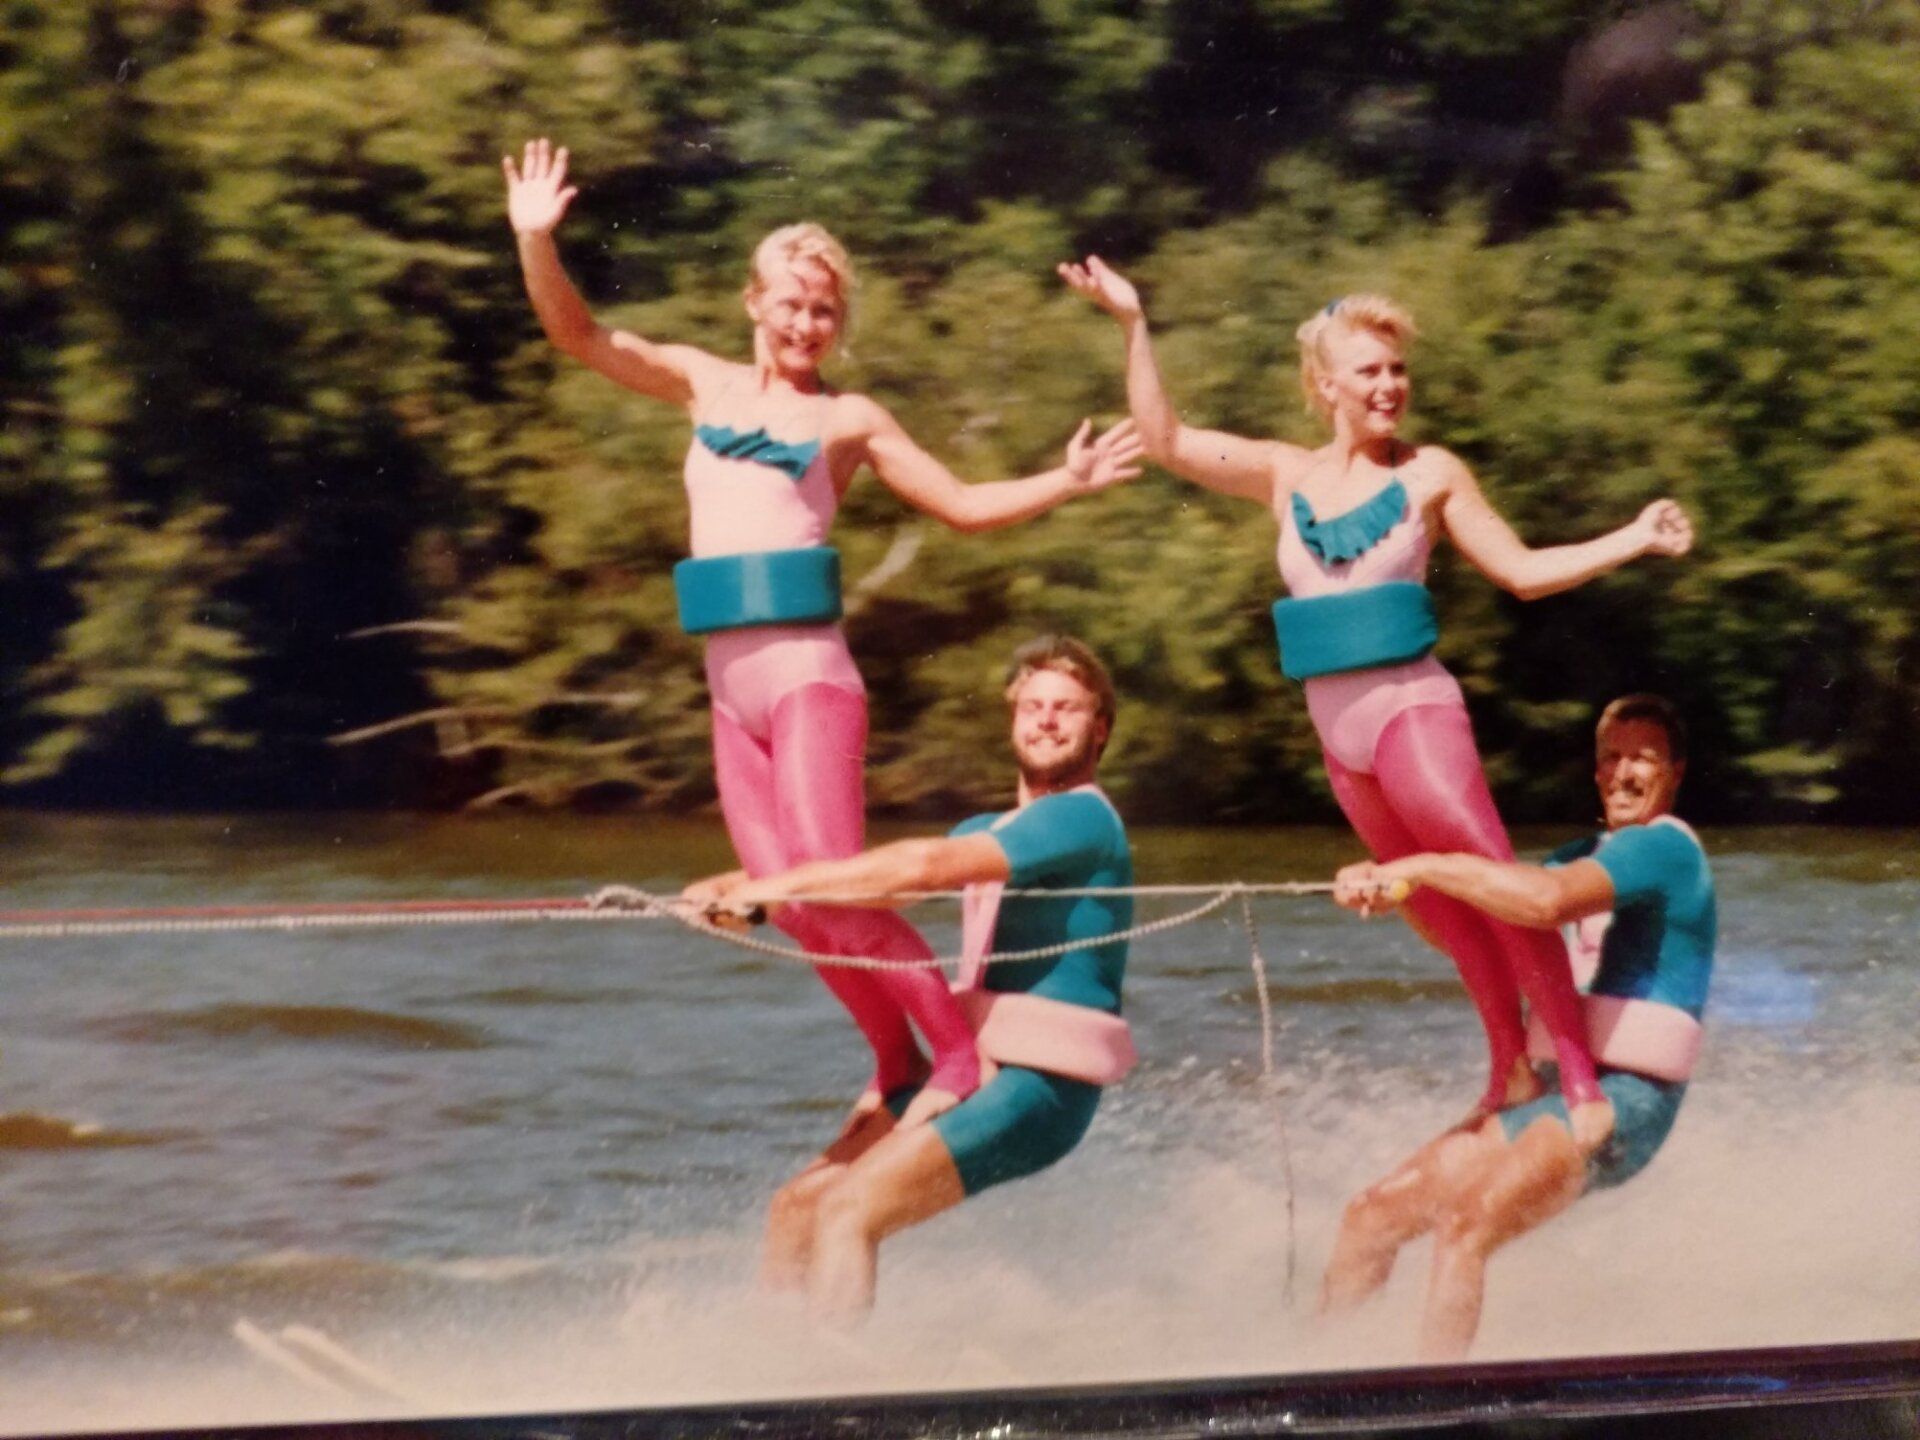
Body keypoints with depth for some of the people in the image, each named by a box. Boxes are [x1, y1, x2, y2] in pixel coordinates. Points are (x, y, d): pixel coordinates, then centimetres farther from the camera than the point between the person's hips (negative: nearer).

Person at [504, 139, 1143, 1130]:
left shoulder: (847, 420, 7)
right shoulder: (703, 384, 14)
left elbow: (965, 507, 9)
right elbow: (577, 336, 8)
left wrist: (1064, 485, -5)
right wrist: (537, 241, -7)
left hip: (809, 674, -4)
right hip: (731, 684, 4)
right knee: (787, 900, -3)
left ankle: (963, 1053, -10)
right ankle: (897, 1065, 12)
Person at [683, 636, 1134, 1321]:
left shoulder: (1083, 818, -10)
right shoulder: (989, 831, 21)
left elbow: (925, 866, -22)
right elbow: (880, 879, 11)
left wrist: (784, 883, -20)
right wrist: (741, 888, -3)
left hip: (1036, 1088, -9)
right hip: (970, 1072, 9)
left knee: (848, 1210, -20)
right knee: (799, 1204, 3)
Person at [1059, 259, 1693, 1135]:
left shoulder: (1429, 476, 2)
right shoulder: (1284, 476, 10)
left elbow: (1524, 571, 2)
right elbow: (1165, 441, 10)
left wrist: (1634, 541, -7)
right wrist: (1134, 326, 6)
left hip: (1412, 708, -4)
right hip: (1336, 729, 4)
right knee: (1439, 910, 8)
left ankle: (1580, 1074, -15)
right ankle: (1510, 1070, 19)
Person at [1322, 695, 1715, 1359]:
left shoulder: (1663, 846, -9)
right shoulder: (1589, 855, 21)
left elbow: (1546, 901, -27)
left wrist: (1427, 867, -23)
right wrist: (1394, 885, -3)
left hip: (1619, 1103, -9)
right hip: (1553, 1092, 9)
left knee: (1463, 1225, -29)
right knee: (1373, 1216, 3)